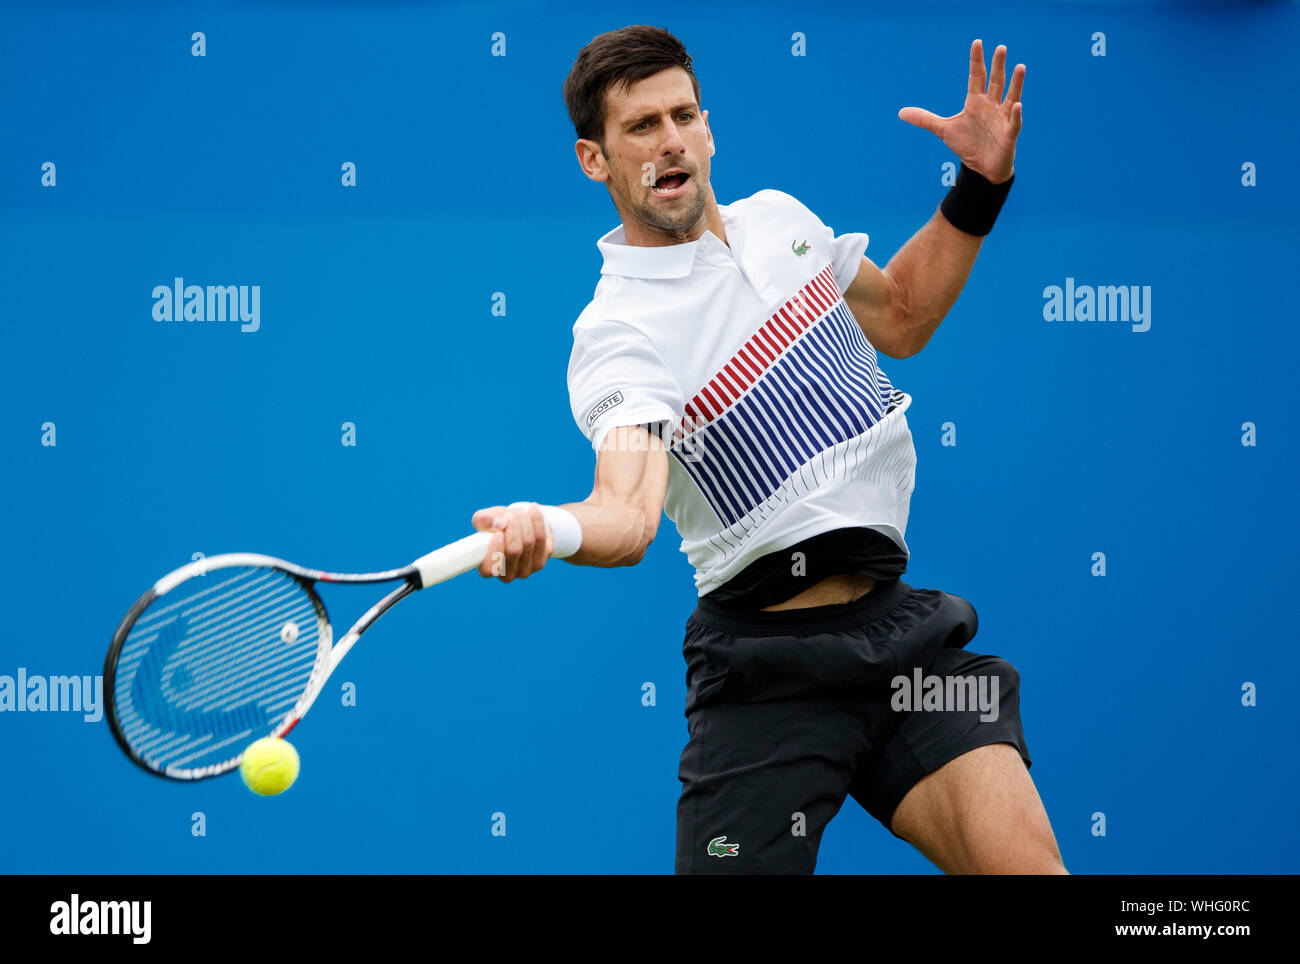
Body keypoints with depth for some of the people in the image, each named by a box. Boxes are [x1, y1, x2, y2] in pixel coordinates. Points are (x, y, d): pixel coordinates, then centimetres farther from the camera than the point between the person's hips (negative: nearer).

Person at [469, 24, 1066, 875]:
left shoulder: (779, 220, 10)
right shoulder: (618, 332, -13)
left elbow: (899, 319, 28)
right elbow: (632, 513, -31)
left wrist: (981, 184, 17)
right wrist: (549, 530, -53)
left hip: (903, 630, 5)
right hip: (773, 668, -5)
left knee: (1027, 863, -13)